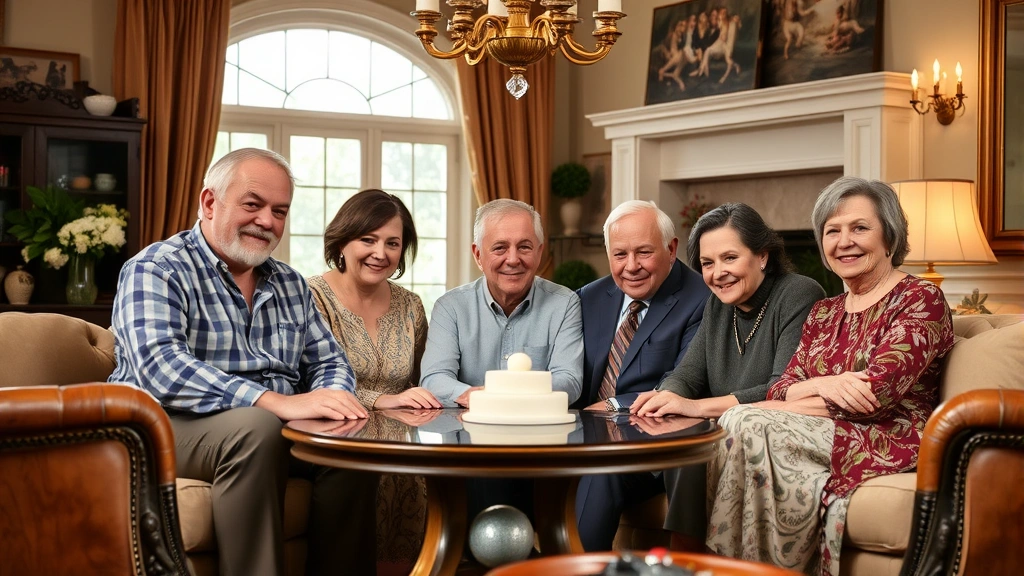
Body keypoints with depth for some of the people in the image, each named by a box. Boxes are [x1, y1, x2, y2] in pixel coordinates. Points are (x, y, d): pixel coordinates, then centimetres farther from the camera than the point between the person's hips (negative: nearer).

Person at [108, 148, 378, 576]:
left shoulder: (290, 285, 13)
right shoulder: (156, 270, -8)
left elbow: (328, 361, 16)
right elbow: (160, 369, -24)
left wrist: (331, 396, -12)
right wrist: (274, 401, -35)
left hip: (276, 424, 6)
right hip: (168, 428, -6)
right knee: (256, 428, -34)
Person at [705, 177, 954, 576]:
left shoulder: (920, 299, -3)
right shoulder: (824, 313, 18)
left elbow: (874, 395, -15)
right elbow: (779, 390, 7)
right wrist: (824, 386, -17)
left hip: (888, 447, -6)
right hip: (825, 440, 6)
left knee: (744, 426, -24)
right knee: (737, 426, -25)